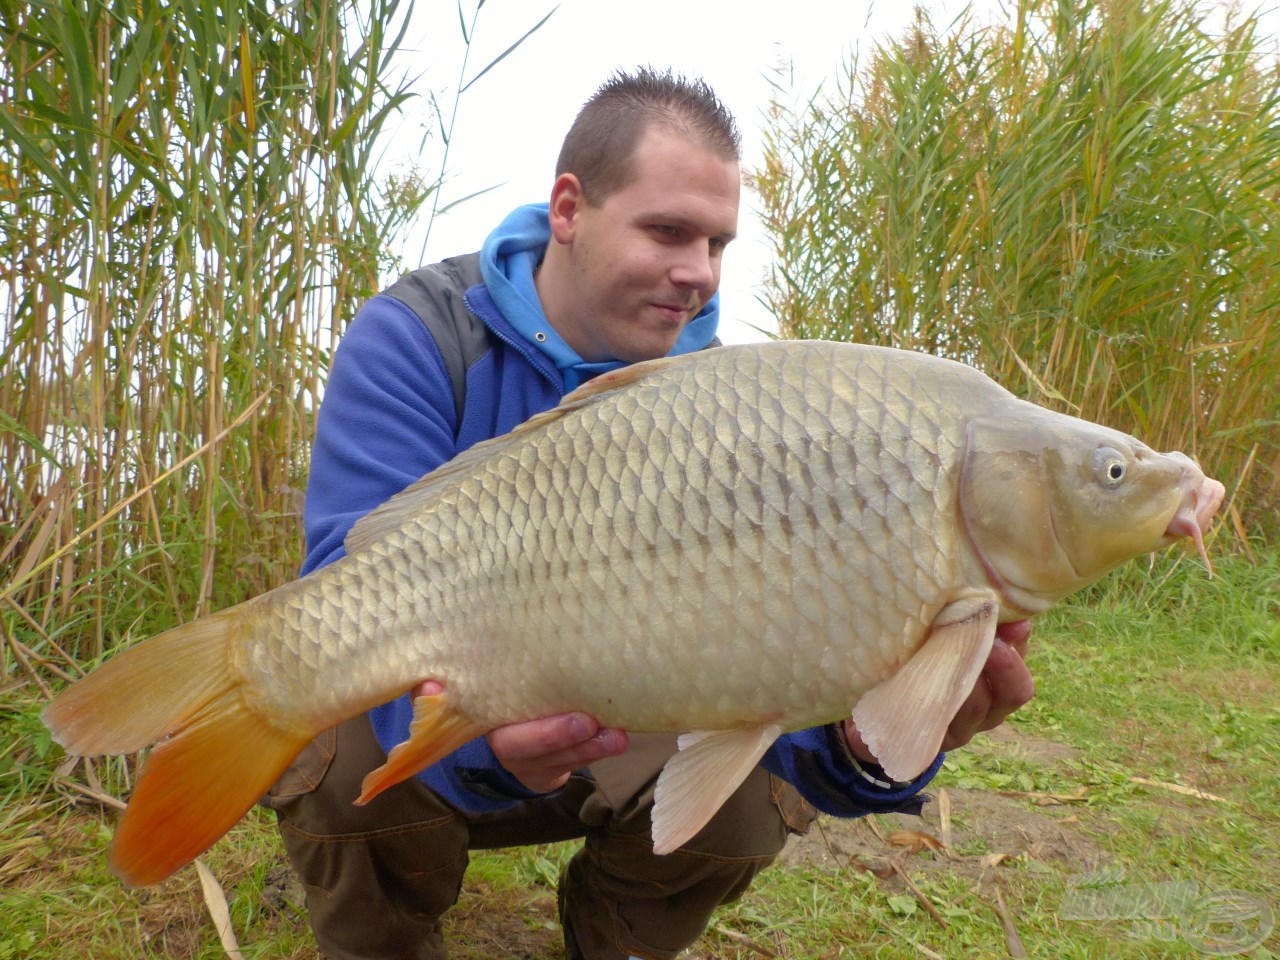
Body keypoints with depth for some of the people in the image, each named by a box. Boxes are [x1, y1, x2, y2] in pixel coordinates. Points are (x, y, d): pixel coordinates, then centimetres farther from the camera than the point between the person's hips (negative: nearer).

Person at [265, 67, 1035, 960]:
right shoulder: (414, 339, -19)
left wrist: (857, 739, -43)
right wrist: (479, 733, -51)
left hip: (618, 742, 2)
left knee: (753, 797, -21)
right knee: (348, 764, -32)